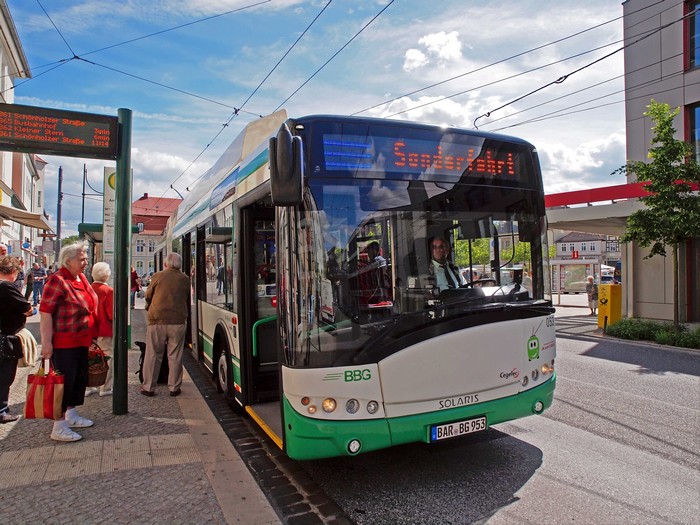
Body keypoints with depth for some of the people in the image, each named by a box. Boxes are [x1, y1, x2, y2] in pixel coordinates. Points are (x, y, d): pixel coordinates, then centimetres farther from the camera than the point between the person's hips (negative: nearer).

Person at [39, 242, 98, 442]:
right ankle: (59, 427, 9)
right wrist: (46, 342, -23)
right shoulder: (58, 280, -17)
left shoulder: (81, 278, 9)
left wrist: (90, 336, 21)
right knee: (65, 381, -2)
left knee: (80, 379, 17)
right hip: (64, 343, -9)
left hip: (81, 341, 9)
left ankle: (71, 415, 34)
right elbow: (45, 312, -20)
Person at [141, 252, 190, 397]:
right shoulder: (185, 279, 4)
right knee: (175, 356, 8)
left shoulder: (157, 276, 0)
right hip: (178, 321, 1)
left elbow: (148, 296, 11)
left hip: (157, 320, -1)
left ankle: (148, 387, 14)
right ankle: (174, 388, 13)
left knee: (153, 355, 9)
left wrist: (149, 308, 30)